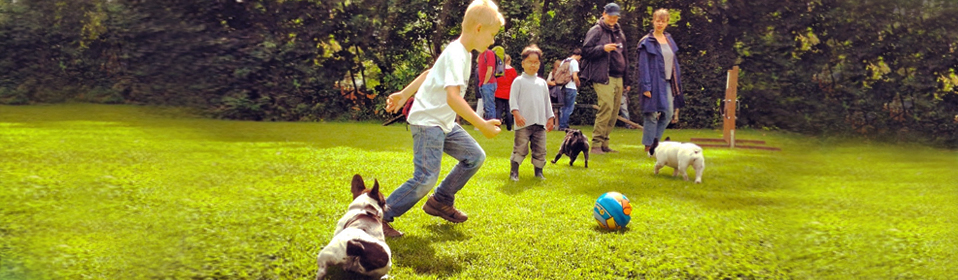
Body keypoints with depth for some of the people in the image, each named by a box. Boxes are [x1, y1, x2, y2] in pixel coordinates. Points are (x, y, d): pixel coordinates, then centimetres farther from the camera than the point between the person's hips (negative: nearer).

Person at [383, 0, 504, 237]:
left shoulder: (461, 52, 10)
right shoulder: (456, 54, -22)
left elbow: (429, 73, 20)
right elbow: (453, 96, -33)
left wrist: (404, 94, 25)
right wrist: (483, 125, -32)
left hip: (444, 123, 10)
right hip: (427, 122, -10)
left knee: (475, 156, 9)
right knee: (426, 178, -17)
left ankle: (441, 202, 20)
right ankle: (380, 216, -6)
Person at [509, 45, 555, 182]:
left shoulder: (542, 82, 17)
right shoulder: (519, 81, 2)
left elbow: (547, 101, 20)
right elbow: (513, 98, -4)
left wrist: (550, 118, 15)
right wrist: (516, 113, -17)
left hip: (540, 122, 4)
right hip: (524, 122, -4)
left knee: (540, 149, 6)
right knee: (520, 148, -4)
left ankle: (538, 171, 17)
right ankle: (514, 172, 3)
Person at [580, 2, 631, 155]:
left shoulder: (619, 32, 22)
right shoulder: (596, 31, 0)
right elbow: (585, 51, -6)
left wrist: (626, 80, 25)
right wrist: (603, 48, -19)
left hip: (618, 78, 7)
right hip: (603, 78, -7)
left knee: (614, 112, 4)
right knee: (606, 108, -18)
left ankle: (604, 144, 11)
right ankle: (596, 145, -15)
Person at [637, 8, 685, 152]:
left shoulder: (669, 40, 15)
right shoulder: (647, 42, -5)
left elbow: (674, 63, 18)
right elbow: (643, 65, -9)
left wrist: (677, 83, 13)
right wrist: (646, 86, -15)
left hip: (667, 82, 7)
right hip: (654, 82, -7)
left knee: (668, 114, 5)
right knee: (652, 115, -5)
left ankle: (654, 141, 19)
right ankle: (648, 146, 4)